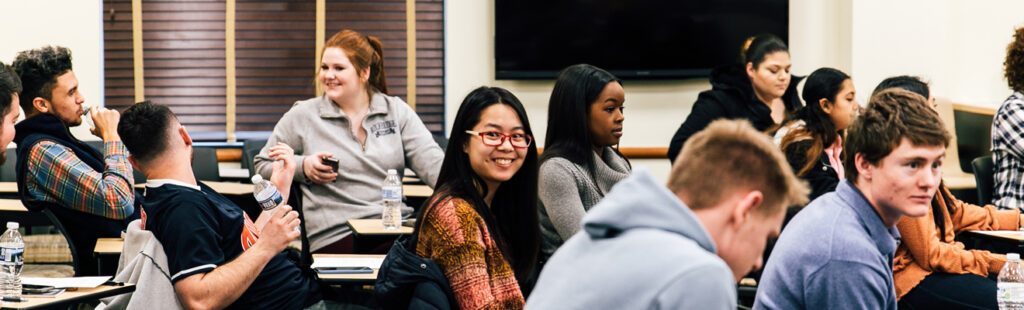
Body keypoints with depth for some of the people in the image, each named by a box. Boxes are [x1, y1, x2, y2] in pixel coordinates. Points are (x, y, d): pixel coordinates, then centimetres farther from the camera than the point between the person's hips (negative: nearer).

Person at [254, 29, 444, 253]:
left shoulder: (397, 111, 14)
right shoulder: (303, 116, 11)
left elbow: (432, 162, 5)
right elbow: (263, 165, 19)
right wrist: (302, 166, -2)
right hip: (335, 234, -3)